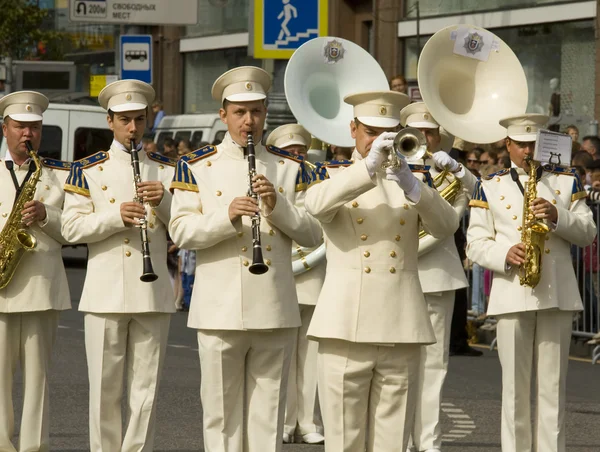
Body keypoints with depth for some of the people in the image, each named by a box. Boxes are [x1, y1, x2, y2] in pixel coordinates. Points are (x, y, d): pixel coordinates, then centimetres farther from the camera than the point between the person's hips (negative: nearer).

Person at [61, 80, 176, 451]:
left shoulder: (167, 170, 11)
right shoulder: (88, 170, 6)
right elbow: (72, 228, -3)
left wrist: (164, 202, -12)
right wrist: (116, 216, -18)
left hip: (152, 293, 1)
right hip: (105, 293, -1)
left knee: (146, 389, 3)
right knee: (105, 389, 1)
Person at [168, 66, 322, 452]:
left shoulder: (290, 168, 10)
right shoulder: (197, 167, 4)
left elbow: (313, 234, 4)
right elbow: (181, 232, -5)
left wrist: (277, 205, -12)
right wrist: (227, 216, -21)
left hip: (276, 312, 2)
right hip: (220, 311, -2)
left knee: (268, 413, 5)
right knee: (223, 413, 2)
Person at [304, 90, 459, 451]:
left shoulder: (417, 176, 14)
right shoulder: (333, 174, 8)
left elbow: (447, 225, -5)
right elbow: (316, 205, -17)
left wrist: (412, 187, -22)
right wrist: (369, 165, -28)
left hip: (401, 326, 2)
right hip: (347, 325, -2)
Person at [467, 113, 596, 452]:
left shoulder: (568, 182, 11)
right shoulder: (489, 188, 9)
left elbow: (588, 233, 6)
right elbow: (476, 243, 5)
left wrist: (558, 217, -12)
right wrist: (505, 254, -14)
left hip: (558, 294, 1)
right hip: (512, 294, -1)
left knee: (553, 385, 2)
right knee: (515, 385, 0)